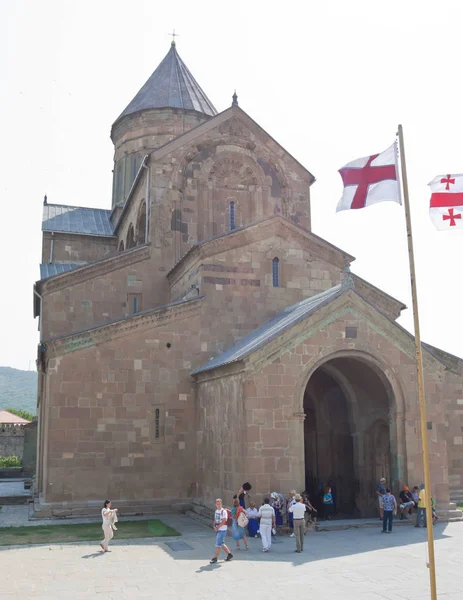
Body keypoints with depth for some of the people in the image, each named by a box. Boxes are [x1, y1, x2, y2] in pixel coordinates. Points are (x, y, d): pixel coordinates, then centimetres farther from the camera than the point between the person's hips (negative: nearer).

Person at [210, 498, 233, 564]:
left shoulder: (224, 511, -13)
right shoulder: (216, 511, 12)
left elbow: (223, 521, -18)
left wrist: (217, 527, -13)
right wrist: (214, 526, -1)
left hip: (222, 530, -8)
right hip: (217, 530, 8)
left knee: (218, 544, -8)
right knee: (221, 544, 15)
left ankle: (215, 558, -2)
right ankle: (229, 554, 28)